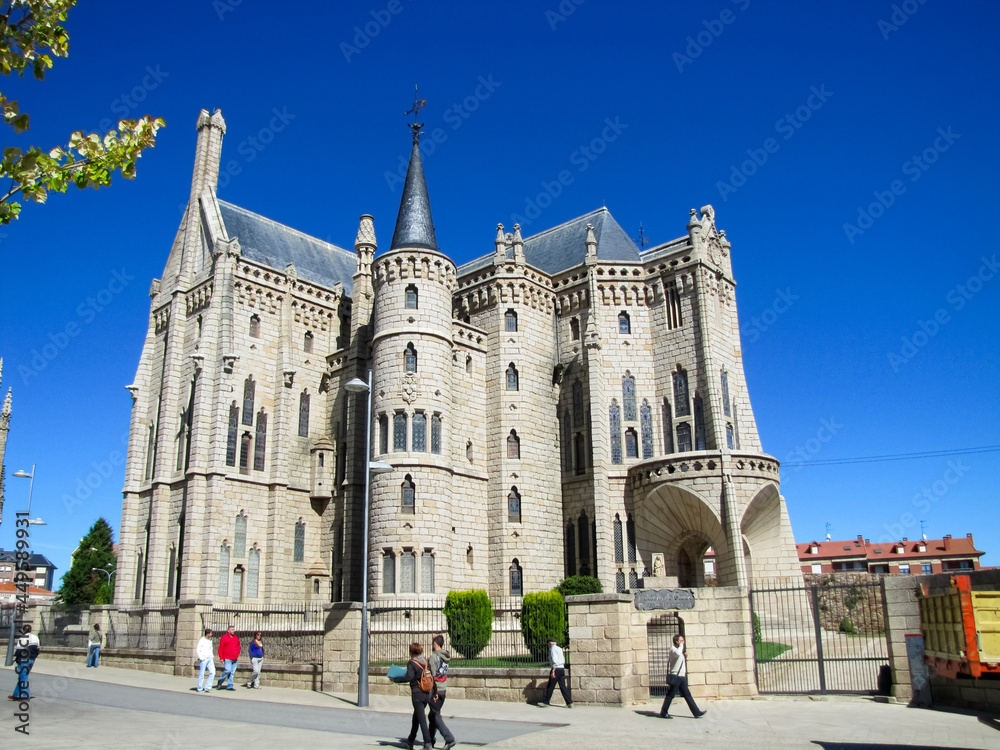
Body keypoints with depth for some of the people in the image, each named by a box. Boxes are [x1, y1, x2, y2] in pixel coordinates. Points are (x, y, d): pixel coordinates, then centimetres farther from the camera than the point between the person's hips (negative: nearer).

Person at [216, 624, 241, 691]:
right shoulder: (224, 638, -4)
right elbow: (220, 649, -4)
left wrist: (237, 654, 10)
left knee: (232, 672, 5)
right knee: (227, 670, -14)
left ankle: (230, 686, 11)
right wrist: (221, 658, -9)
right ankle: (219, 683, 7)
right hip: (227, 659, -6)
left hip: (234, 659, 6)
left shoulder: (236, 638, 14)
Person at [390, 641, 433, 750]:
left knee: (421, 719, -4)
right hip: (426, 693, 7)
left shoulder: (411, 663, -10)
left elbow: (408, 677, -20)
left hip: (417, 694, -7)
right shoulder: (424, 662, 9)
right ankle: (410, 741, 31)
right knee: (416, 717, 20)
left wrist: (394, 679, -10)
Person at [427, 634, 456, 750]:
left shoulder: (434, 656, -15)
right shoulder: (446, 656, 8)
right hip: (443, 689, 8)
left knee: (436, 716, -2)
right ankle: (430, 740, 28)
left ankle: (449, 739, -11)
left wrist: (434, 691, -17)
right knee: (433, 715, 19)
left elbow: (432, 675, -18)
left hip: (436, 690, -8)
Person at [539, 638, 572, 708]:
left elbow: (554, 660, -19)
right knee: (563, 686, 6)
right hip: (562, 669, 8)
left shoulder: (553, 649, -8)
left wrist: (553, 671, -22)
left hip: (556, 669, -8)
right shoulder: (560, 649, 18)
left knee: (550, 686, 1)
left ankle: (546, 702, 7)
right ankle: (569, 703, 0)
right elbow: (563, 660, 23)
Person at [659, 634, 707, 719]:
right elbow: (678, 653, -34)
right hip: (675, 677, -9)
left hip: (681, 677, 9)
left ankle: (696, 713, 5)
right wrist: (681, 645, -21)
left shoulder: (678, 650, 19)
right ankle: (663, 713, 5)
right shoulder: (673, 649, -12)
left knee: (687, 694, 6)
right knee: (670, 695, -3)